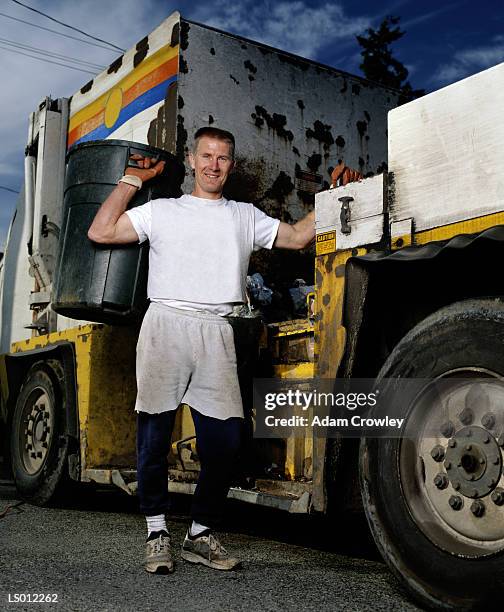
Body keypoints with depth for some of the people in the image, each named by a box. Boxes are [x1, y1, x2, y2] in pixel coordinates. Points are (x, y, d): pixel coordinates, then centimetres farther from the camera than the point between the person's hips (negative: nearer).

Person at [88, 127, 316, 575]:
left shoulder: (246, 216, 23)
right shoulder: (162, 211, 17)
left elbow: (297, 236, 23)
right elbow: (101, 232, 10)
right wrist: (133, 179, 15)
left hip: (215, 332, 2)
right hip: (166, 324, -1)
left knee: (226, 438, -5)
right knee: (155, 433, -1)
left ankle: (202, 533, 11)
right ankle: (157, 531, 13)